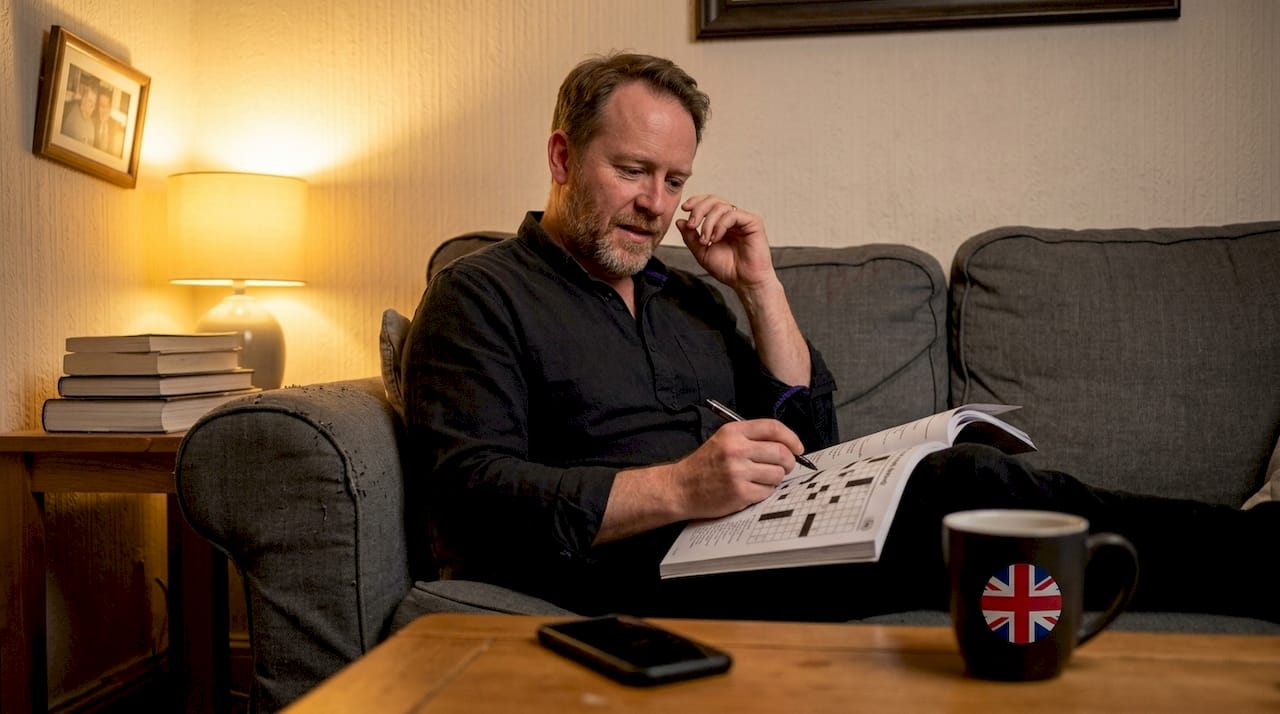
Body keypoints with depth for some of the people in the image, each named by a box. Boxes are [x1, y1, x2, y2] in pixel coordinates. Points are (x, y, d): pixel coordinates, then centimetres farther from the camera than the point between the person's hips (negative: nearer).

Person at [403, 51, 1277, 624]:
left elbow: (807, 439, 18)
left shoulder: (683, 292, 22)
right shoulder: (479, 294, 2)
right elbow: (474, 491, -13)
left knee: (967, 478, -17)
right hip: (637, 570, -7)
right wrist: (676, 488, -24)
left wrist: (761, 286, 7)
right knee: (966, 491, -23)